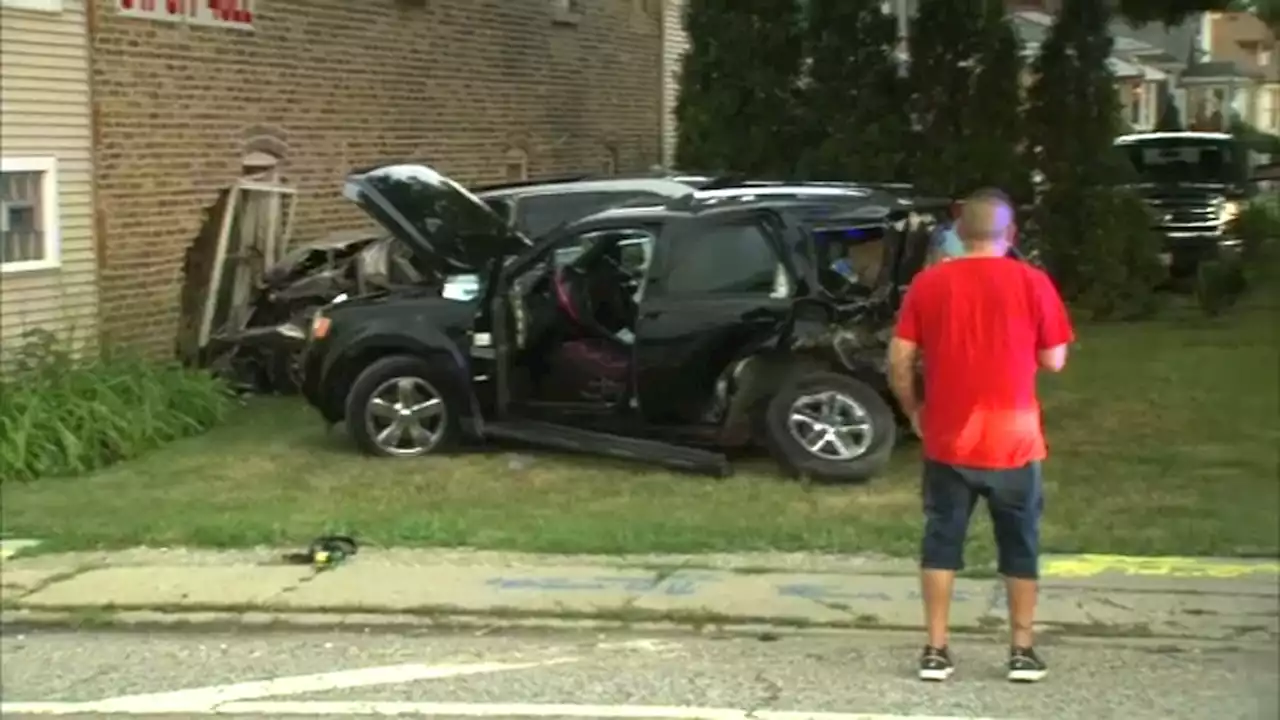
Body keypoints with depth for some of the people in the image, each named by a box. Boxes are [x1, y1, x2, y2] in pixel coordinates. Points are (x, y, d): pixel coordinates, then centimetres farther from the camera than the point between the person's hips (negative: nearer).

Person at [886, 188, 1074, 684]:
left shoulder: (928, 283, -2)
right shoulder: (1033, 283, -5)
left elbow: (899, 361, -3)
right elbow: (1054, 361, -2)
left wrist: (914, 411, 11)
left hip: (947, 440, 1)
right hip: (1013, 440, -1)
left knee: (941, 542, 9)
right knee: (1020, 546, 11)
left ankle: (935, 651, 8)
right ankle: (1022, 651, 14)